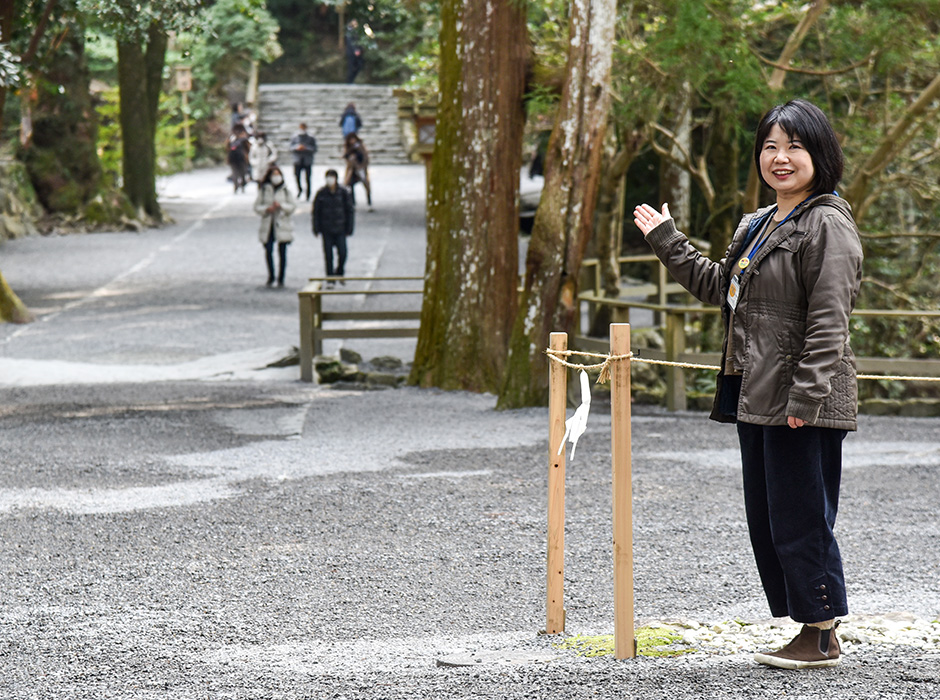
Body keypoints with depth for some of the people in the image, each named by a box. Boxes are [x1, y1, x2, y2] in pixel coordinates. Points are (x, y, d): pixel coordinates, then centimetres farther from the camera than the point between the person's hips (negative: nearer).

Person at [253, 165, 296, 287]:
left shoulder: (286, 190, 5)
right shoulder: (263, 190, 5)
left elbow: (292, 206, 3)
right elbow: (257, 207, 5)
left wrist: (281, 205, -14)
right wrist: (266, 209, -14)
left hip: (282, 225, 0)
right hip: (268, 225, 0)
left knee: (282, 253, 1)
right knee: (268, 251, -6)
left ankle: (281, 279, 11)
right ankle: (271, 276, 14)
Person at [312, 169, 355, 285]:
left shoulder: (344, 192, -3)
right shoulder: (321, 193, -2)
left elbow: (350, 210, 4)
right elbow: (316, 211, 5)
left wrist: (349, 228, 0)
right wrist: (316, 229, 1)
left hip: (340, 229, 0)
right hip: (326, 229, 0)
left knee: (342, 254, -4)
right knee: (328, 255, 1)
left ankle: (339, 272, 23)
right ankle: (330, 279, 11)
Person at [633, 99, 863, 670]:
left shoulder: (828, 225, -11)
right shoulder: (756, 226, 18)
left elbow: (827, 321, -17)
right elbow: (719, 287, 30)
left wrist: (807, 394, -22)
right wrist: (667, 241, 28)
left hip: (803, 406, -10)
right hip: (755, 397, 10)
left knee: (800, 518, -5)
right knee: (766, 519, 12)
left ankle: (824, 637, 5)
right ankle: (810, 630, 20)